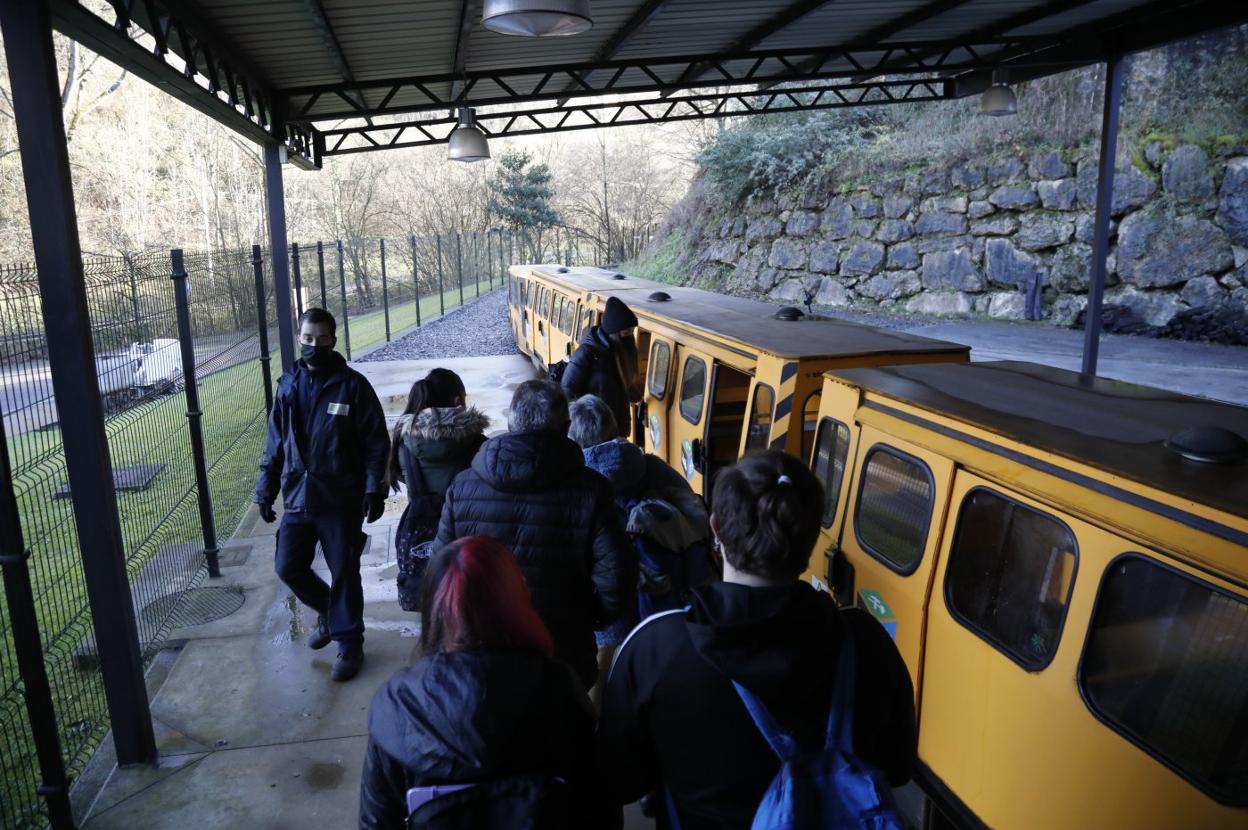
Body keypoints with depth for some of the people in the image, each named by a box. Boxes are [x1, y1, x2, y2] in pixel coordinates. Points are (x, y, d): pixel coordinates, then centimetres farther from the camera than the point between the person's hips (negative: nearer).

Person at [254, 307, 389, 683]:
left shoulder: (353, 384, -8)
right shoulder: (288, 384, 4)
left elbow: (376, 442, -8)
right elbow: (275, 443, 10)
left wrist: (374, 489, -15)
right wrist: (265, 490, 8)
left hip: (341, 499, -4)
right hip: (297, 497, 4)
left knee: (344, 573, 5)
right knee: (288, 568, 9)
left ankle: (349, 643, 23)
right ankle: (328, 610, 38)